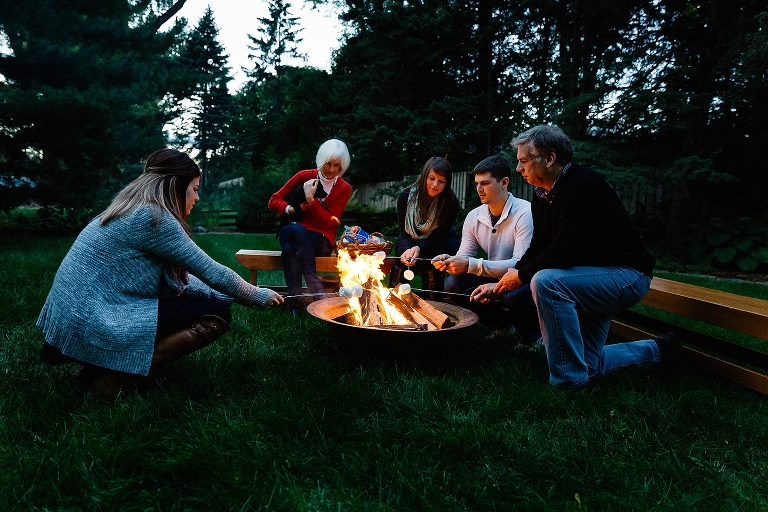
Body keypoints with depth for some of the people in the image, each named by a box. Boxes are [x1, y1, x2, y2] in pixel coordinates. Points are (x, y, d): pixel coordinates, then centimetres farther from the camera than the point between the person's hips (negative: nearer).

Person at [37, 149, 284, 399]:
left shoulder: (132, 210, 14)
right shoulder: (152, 216, -15)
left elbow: (176, 279, 18)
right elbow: (209, 271, -10)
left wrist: (234, 296, 18)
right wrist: (257, 296, 4)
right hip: (94, 329, -10)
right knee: (217, 313, -9)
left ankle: (104, 364, 11)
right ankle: (116, 376, -8)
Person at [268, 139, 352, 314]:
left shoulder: (344, 188, 4)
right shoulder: (305, 176, 5)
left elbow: (328, 222, -5)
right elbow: (274, 200, 8)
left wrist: (310, 200, -15)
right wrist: (289, 209, -13)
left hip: (321, 239, -1)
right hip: (292, 233, 1)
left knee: (290, 248, -36)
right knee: (296, 229, -38)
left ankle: (296, 299, -37)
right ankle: (316, 289, -41)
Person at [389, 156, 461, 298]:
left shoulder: (452, 202, -20)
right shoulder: (405, 196, -16)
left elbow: (438, 236, -18)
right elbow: (404, 232, -14)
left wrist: (419, 248, -37)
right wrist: (408, 249, -37)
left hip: (440, 243, -1)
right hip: (410, 242, 1)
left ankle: (434, 303, -16)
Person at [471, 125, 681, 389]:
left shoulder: (583, 185, -23)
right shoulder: (542, 196, 6)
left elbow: (566, 251, -31)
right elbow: (537, 250, 8)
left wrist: (521, 275, -18)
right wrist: (500, 285, -3)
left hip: (626, 275, -10)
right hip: (590, 280, 10)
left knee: (545, 282, -33)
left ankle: (569, 379, -20)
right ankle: (656, 350, 29)